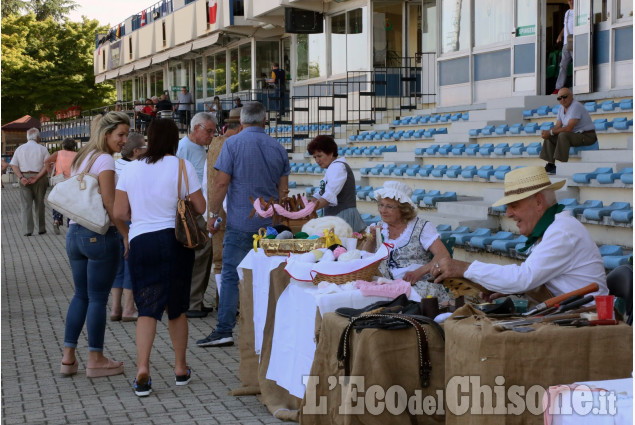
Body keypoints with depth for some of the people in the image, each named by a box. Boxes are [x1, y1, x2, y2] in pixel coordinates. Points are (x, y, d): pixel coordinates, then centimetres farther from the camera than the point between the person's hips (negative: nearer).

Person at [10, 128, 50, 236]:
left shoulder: (20, 149, 8)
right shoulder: (42, 149, 1)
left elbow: (14, 165, 0)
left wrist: (21, 178, -9)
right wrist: (37, 177, -13)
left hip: (24, 179, 1)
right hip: (39, 179, -1)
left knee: (26, 205, 3)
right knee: (39, 204, 11)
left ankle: (27, 230, -4)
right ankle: (41, 228, 17)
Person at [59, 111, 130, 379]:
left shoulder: (79, 158, 14)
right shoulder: (105, 160, -12)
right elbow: (109, 204, -18)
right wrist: (127, 235, -14)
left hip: (74, 233, 8)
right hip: (99, 234, -8)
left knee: (81, 295, 16)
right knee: (98, 298, 1)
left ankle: (68, 357, 19)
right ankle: (95, 360, 10)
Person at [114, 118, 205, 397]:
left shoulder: (131, 169, 4)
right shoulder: (182, 167, -4)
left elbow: (119, 212, 3)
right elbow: (200, 207, -3)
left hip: (140, 241, 1)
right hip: (175, 240, -1)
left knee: (147, 308, 4)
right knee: (177, 307, 13)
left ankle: (142, 368, -13)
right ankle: (181, 369, 22)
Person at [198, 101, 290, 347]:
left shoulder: (233, 144, -5)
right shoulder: (278, 148, 9)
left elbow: (221, 183, -10)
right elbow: (283, 190, 12)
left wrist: (213, 214, -1)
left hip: (240, 223, -4)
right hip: (270, 223, 5)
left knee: (231, 276, -2)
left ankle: (224, 331, -3)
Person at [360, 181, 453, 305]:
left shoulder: (421, 226, 4)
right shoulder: (377, 229, 17)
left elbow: (444, 255, -7)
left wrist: (419, 272, -21)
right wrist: (371, 239, -5)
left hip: (420, 284, -4)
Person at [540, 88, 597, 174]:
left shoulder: (576, 106, -21)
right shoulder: (561, 108, 7)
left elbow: (569, 128, -28)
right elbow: (557, 126, 5)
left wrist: (550, 132, -23)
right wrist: (547, 132, -16)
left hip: (587, 136, -9)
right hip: (575, 135, 9)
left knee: (563, 135, -32)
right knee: (550, 137, 3)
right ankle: (550, 165, 0)